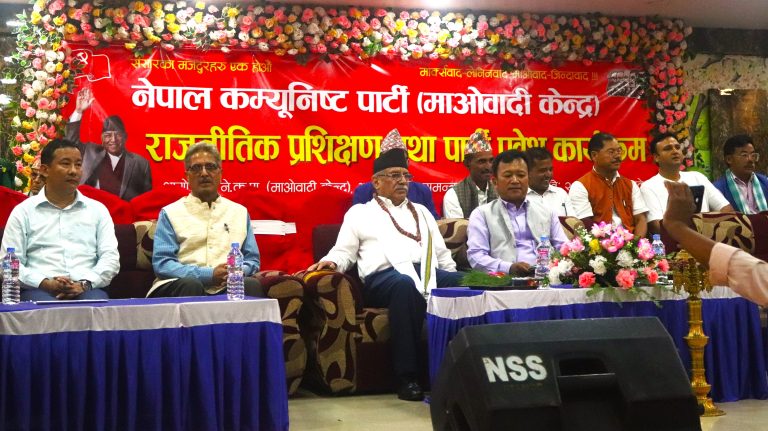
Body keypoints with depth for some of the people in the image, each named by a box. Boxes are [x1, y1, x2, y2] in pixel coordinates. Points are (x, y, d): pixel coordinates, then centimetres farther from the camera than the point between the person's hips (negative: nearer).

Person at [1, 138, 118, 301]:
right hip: (39, 289, -1)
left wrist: (85, 284, -11)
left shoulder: (97, 210, 16)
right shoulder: (23, 211, 13)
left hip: (88, 289, 1)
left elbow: (111, 258, 7)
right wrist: (45, 283, -12)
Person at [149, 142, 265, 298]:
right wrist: (209, 275, -13)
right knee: (190, 285, -37)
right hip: (179, 285, -2)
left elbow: (252, 260, 19)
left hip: (227, 288, 3)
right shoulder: (170, 213, 11)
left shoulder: (240, 212, 21)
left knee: (252, 284, -30)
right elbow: (161, 263, 0)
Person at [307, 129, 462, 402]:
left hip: (426, 272, 4)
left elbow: (441, 251, 27)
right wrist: (331, 262, -11)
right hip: (383, 276, -4)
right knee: (405, 283, -41)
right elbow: (344, 251, 12)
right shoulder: (359, 213, 19)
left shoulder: (421, 212, 30)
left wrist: (453, 278, 11)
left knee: (463, 282, -28)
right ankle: (406, 377, -36)